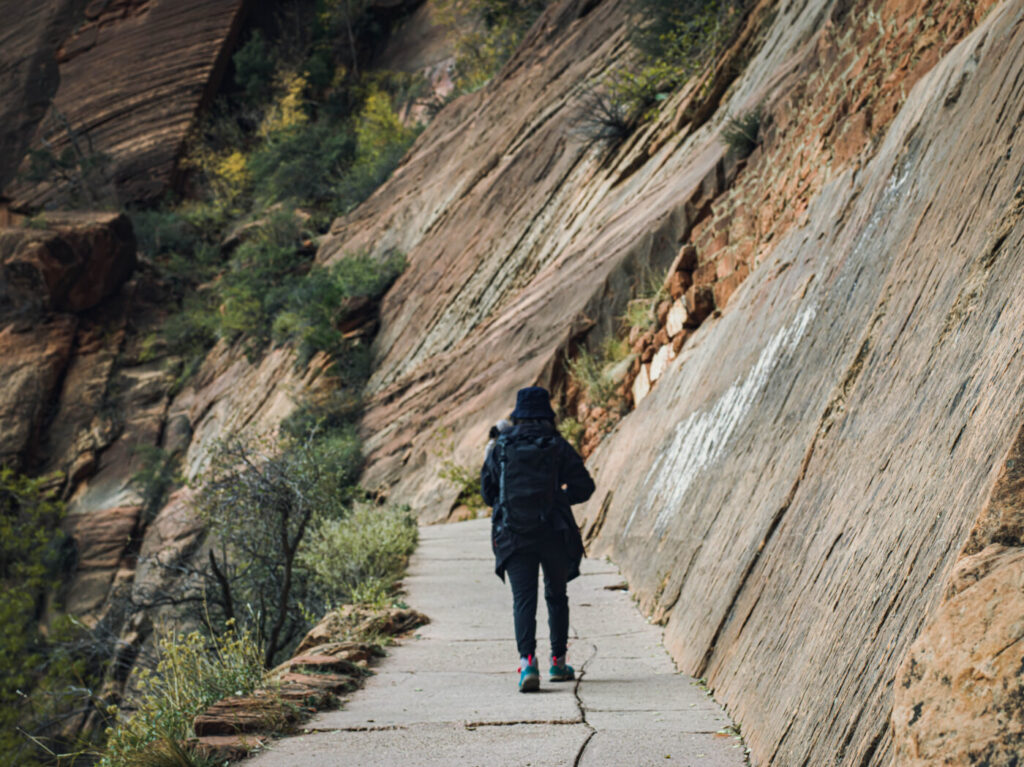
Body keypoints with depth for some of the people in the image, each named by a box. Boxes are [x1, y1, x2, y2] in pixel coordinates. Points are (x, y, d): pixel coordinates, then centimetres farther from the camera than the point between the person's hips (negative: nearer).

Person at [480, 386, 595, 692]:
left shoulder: (501, 448, 3)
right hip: (554, 535, 0)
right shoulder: (558, 447, 0)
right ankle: (558, 662, 23)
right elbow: (584, 487, -1)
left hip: (513, 537, 0)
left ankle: (527, 661, -24)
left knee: (523, 599, -4)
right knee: (556, 596, 17)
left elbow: (487, 492, 8)